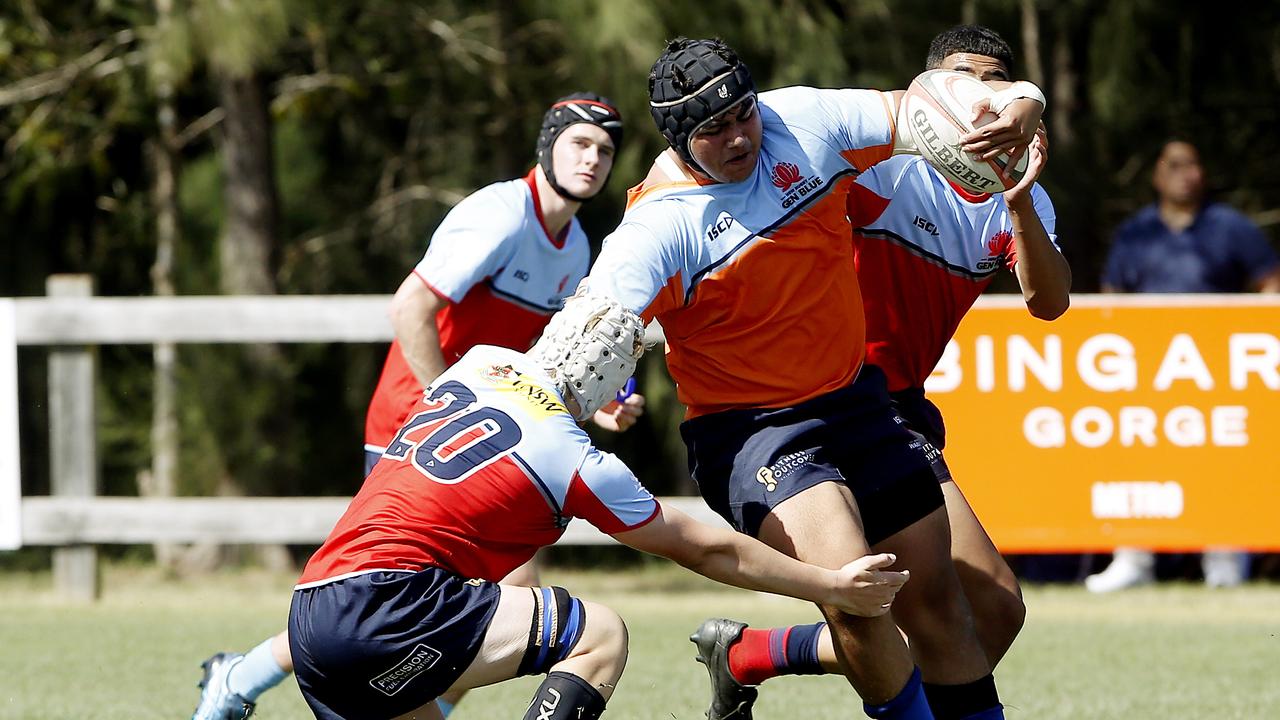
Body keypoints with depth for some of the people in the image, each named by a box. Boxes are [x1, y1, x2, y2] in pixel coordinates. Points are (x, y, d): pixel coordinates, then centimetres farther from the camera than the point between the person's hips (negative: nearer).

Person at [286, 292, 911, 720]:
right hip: (387, 605, -8)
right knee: (600, 635, -5)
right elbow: (706, 550, 9)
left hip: (311, 617, 8)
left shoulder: (483, 362, 15)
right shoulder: (575, 462, -2)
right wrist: (835, 589, 19)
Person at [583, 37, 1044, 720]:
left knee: (935, 599, 11)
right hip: (748, 428, -6)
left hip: (855, 400, 6)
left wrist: (1019, 109, -22)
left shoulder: (804, 120, -7)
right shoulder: (661, 223, -20)